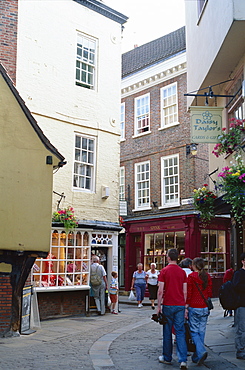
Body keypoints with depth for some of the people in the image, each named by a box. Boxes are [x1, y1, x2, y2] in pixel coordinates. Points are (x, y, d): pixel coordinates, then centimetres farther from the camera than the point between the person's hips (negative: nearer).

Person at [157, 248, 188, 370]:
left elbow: (160, 291, -8)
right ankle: (183, 360, -4)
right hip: (180, 305, 3)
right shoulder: (182, 272, 4)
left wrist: (159, 306, 0)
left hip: (168, 305, -2)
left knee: (167, 332, 9)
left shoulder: (164, 271, -6)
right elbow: (185, 292, 5)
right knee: (180, 332, 3)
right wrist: (184, 305, 14)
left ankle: (167, 358, 20)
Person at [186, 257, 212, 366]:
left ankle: (201, 351, -17)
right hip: (205, 308, 5)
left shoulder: (191, 276, -9)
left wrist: (186, 308, -5)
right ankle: (196, 357, 17)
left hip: (194, 308, -5)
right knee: (201, 332, 10)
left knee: (194, 332, 3)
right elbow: (209, 293, 7)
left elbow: (188, 294, -10)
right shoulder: (207, 276, 4)